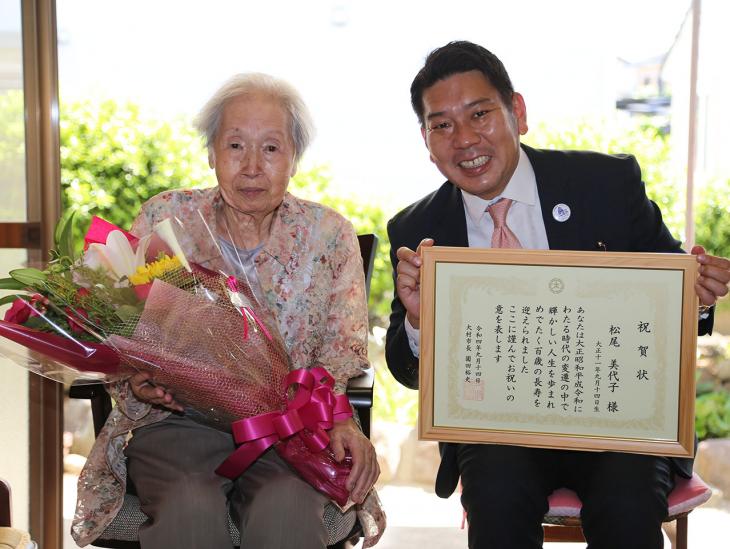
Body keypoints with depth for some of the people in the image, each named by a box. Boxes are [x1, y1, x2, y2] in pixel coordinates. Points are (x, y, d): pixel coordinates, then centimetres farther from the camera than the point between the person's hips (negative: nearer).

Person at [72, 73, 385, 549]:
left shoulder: (329, 235, 7)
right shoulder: (165, 219, 6)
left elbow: (343, 352, 1)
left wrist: (341, 420, -19)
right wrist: (137, 383, -17)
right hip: (177, 420, 0)